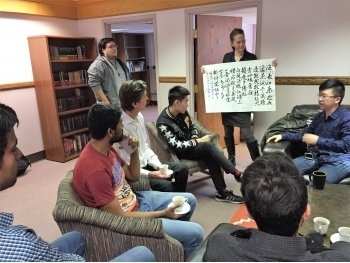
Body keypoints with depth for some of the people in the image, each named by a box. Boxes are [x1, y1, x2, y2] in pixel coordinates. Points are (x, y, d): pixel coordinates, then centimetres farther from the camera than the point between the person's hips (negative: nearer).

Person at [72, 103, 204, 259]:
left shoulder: (106, 148, -4)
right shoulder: (95, 170, -33)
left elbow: (133, 177, 9)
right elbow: (120, 217, -27)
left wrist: (134, 152, -8)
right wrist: (163, 213, -18)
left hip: (136, 200, 9)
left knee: (189, 200, 17)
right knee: (195, 233, -10)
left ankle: (177, 230, 41)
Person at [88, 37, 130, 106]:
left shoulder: (119, 63, 14)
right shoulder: (97, 65, -12)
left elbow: (128, 80, 21)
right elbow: (94, 84, -21)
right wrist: (106, 102, -24)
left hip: (124, 104, 8)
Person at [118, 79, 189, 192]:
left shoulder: (139, 116, 0)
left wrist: (158, 165, -3)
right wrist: (150, 174, -22)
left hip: (146, 164, 8)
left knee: (182, 169, 3)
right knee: (167, 187, -21)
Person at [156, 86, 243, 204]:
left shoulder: (183, 112, -2)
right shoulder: (163, 123, -23)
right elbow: (177, 146, -27)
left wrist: (195, 138, -5)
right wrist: (198, 141, -22)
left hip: (191, 146, 6)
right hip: (181, 152, -6)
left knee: (210, 157, -24)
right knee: (209, 145, -28)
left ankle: (222, 192, -19)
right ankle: (236, 173, -19)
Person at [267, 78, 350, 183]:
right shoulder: (319, 116, 18)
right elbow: (304, 133, 29)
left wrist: (318, 140, -18)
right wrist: (282, 135, 17)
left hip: (338, 161, -6)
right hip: (315, 157, 6)